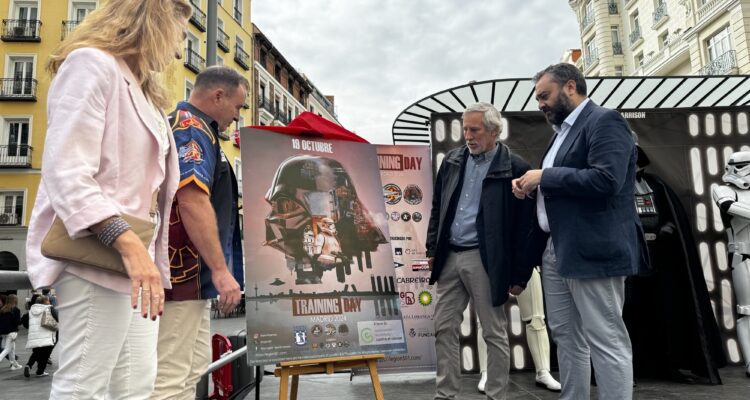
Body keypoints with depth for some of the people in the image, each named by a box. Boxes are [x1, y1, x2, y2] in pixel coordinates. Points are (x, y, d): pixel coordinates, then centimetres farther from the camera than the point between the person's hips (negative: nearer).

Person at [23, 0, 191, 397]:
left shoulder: (141, 90, 23)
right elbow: (67, 174, -18)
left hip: (135, 252, 9)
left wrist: (142, 249, 15)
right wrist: (127, 242, -28)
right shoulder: (92, 63, -5)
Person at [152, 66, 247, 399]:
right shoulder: (192, 128, -10)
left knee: (192, 371, 16)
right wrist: (221, 270, -24)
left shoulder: (184, 126, 23)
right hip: (183, 274, -11)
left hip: (191, 276, 11)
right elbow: (192, 201, -23)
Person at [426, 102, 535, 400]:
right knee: (444, 329, 10)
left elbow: (524, 224, -7)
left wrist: (519, 274, -7)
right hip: (450, 257, 6)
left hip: (486, 260, -5)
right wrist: (432, 249, 11)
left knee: (495, 333, 7)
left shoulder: (514, 168, -8)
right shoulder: (452, 160, 8)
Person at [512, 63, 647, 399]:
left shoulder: (604, 121, -8)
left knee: (606, 341, -2)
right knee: (565, 337, 14)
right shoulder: (563, 130, 19)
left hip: (592, 251, -9)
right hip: (555, 249, 9)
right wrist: (533, 186, 6)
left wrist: (544, 176, -15)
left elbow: (605, 181, -22)